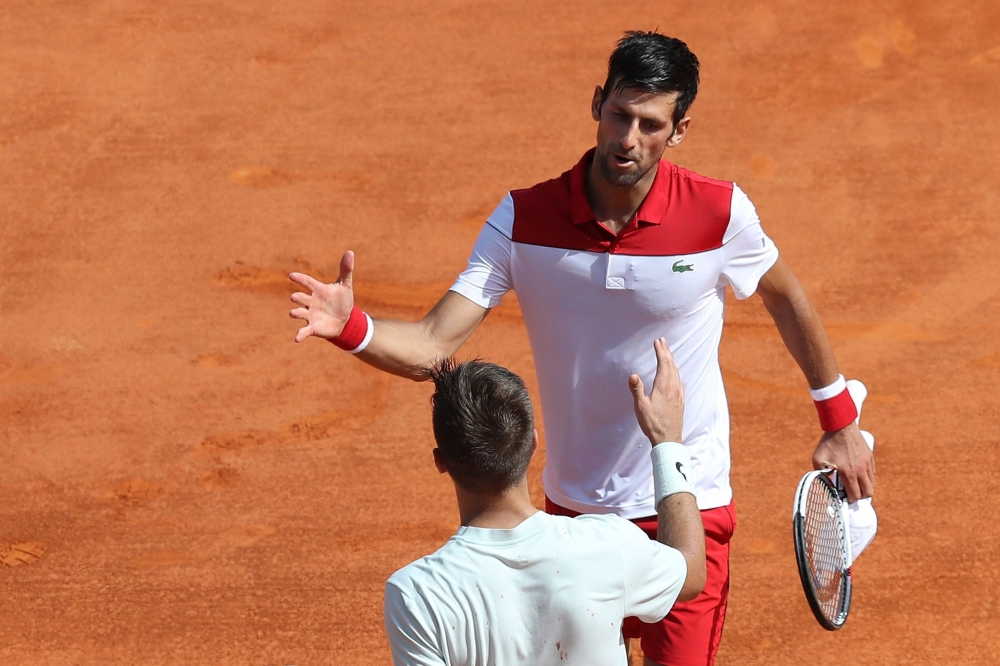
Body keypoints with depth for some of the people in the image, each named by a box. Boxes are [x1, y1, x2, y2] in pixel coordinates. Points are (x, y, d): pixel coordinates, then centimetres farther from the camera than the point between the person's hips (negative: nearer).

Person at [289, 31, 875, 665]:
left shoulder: (721, 213, -14)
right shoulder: (524, 219, -12)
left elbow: (787, 298, 6)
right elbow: (432, 346, -17)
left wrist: (841, 423, 11)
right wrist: (352, 327, -37)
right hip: (572, 511, 2)